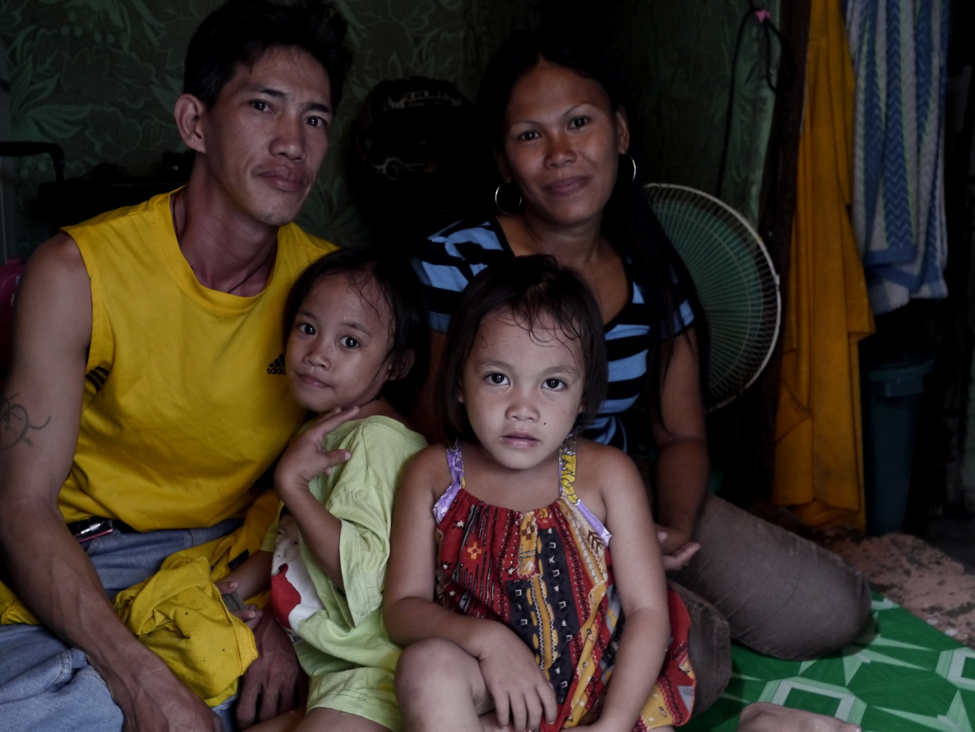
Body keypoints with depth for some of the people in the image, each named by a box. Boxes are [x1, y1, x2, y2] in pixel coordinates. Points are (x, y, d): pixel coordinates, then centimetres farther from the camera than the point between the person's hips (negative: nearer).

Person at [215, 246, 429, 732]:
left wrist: (290, 481, -23)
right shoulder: (327, 431, 14)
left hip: (372, 672, -10)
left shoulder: (375, 441, -18)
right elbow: (288, 538, 25)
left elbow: (361, 572, -27)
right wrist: (236, 586, 11)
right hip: (326, 658, 10)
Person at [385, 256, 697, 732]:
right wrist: (484, 637, -23)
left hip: (603, 693, 0)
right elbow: (402, 607, -4)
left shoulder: (606, 474, -9)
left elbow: (648, 610, -8)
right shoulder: (433, 475, -4)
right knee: (428, 664, -30)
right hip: (487, 693, 1)